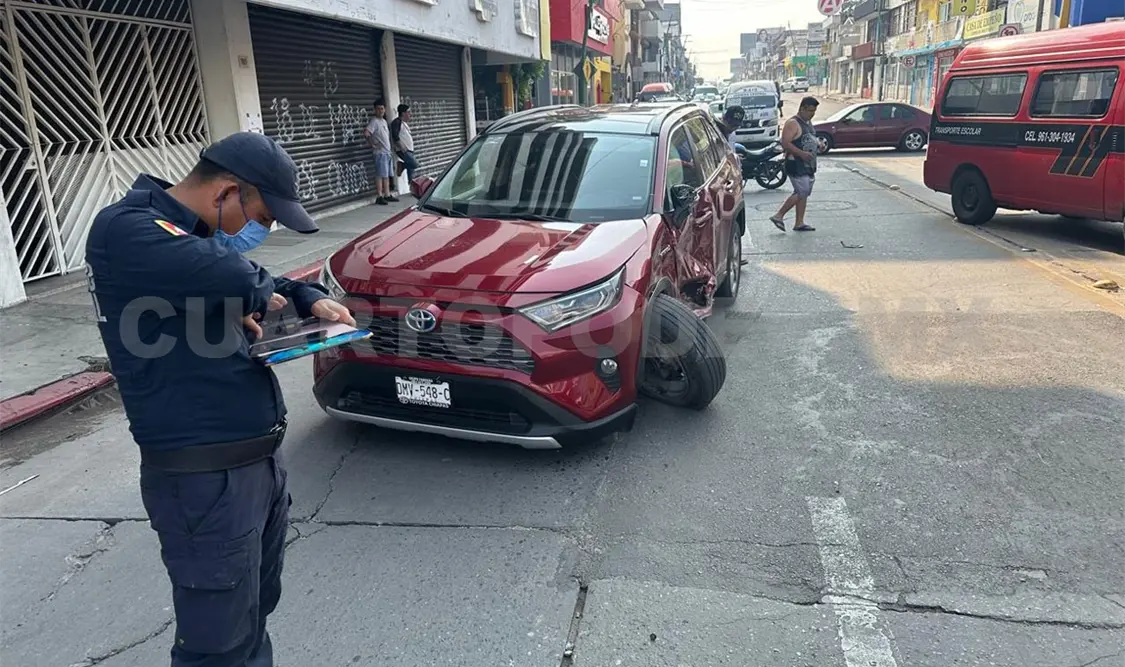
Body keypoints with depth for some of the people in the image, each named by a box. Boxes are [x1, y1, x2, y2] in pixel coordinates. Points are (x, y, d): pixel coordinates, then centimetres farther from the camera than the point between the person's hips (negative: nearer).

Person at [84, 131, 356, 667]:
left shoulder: (197, 233, 13)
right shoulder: (125, 230, -17)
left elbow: (260, 287, 28)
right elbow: (236, 279, -34)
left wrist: (310, 299, 7)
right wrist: (260, 294, -10)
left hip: (256, 459, 9)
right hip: (204, 477, -9)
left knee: (254, 615, 22)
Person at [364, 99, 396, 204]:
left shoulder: (384, 121, 16)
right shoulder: (374, 121, -11)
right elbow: (366, 133, -24)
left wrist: (389, 149, 15)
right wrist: (372, 144, -14)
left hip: (387, 152, 9)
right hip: (380, 153, -8)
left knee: (387, 175, 11)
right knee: (380, 175, -8)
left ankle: (387, 195, 17)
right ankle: (379, 197, -6)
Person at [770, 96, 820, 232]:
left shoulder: (808, 123, 18)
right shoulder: (792, 123, -12)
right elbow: (785, 143, -21)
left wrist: (818, 145, 14)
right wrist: (801, 153, -26)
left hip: (808, 165, 10)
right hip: (796, 164, -9)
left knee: (804, 194, 9)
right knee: (801, 193, -13)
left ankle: (799, 223, 14)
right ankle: (778, 216, -5)